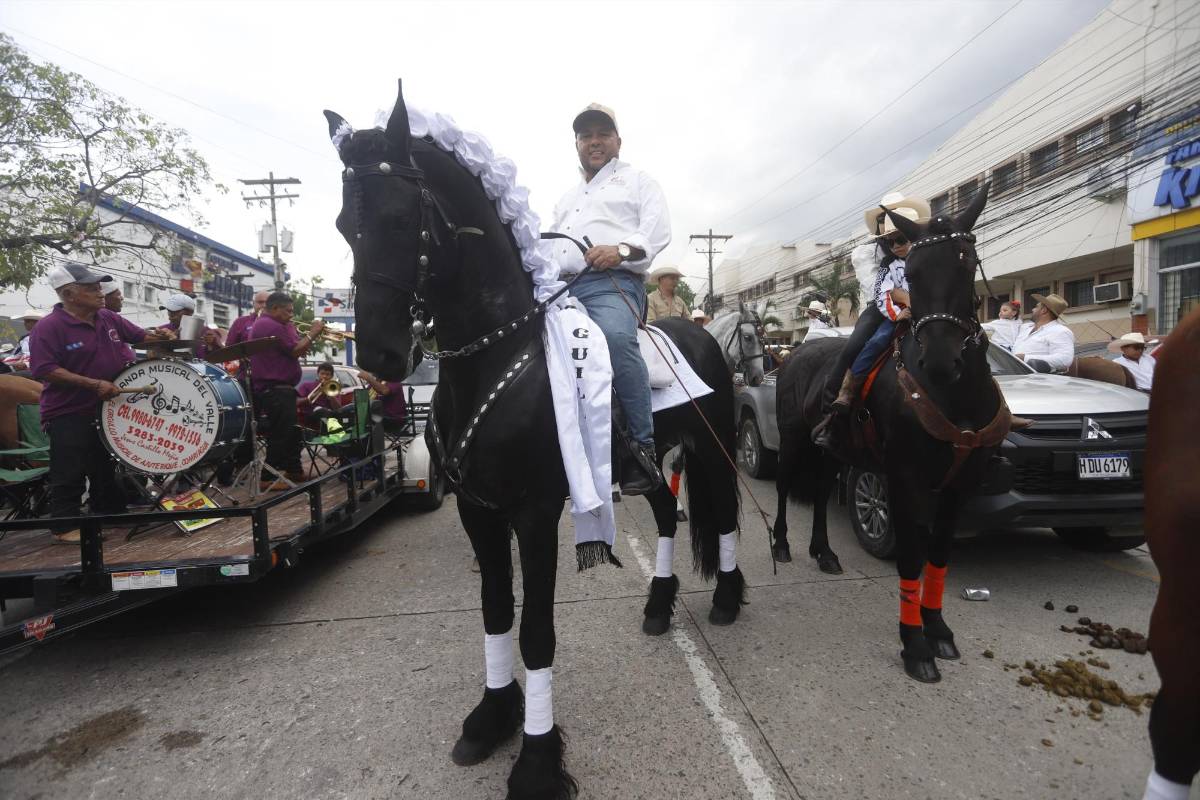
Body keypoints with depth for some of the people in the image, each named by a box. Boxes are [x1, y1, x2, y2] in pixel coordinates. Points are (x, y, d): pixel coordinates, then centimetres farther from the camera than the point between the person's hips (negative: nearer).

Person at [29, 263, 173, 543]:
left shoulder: (110, 319, 3)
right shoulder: (49, 327, -16)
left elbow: (139, 336, 16)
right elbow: (45, 370, -22)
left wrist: (158, 337, -8)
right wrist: (94, 384, -27)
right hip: (69, 415, -7)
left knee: (107, 470, 18)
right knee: (70, 475, 0)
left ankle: (111, 515, 32)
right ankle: (64, 527, 12)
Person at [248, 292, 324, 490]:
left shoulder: (263, 324, 20)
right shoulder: (272, 326, -16)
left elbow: (292, 350, 17)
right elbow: (296, 351, -18)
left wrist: (311, 336, 5)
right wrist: (312, 334, -7)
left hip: (275, 388, 11)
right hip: (276, 389, -11)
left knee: (291, 430, 17)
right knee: (281, 433, -8)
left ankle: (294, 470, 25)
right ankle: (269, 478, -4)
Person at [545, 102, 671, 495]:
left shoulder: (637, 180, 19)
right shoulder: (566, 199, 36)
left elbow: (658, 231, 2)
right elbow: (550, 245, 37)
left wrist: (621, 249, -19)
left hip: (611, 284, -6)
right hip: (560, 288, 7)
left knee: (615, 338, -37)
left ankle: (643, 449, -32)